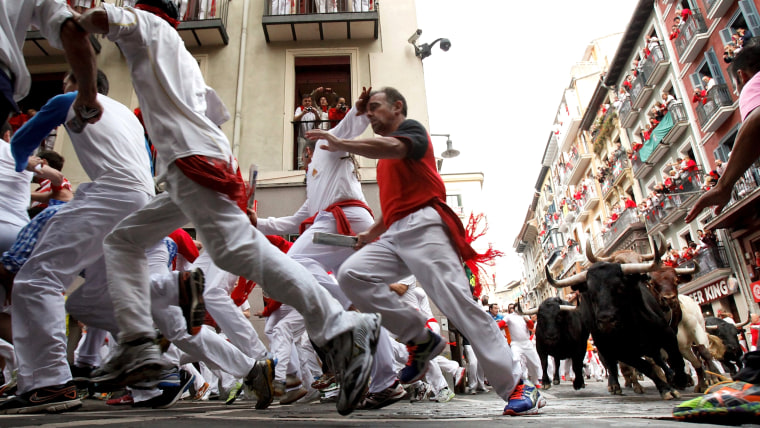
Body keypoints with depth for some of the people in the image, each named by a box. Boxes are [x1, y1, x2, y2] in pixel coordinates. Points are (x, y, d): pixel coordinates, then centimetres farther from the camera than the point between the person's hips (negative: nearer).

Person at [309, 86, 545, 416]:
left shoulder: (412, 129, 7)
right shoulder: (383, 158, 31)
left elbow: (394, 147, -19)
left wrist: (340, 145, -14)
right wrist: (369, 235, 22)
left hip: (422, 227, -8)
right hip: (394, 234, 8)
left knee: (459, 305, -16)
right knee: (351, 274, -12)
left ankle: (519, 387, -7)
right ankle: (421, 340, -5)